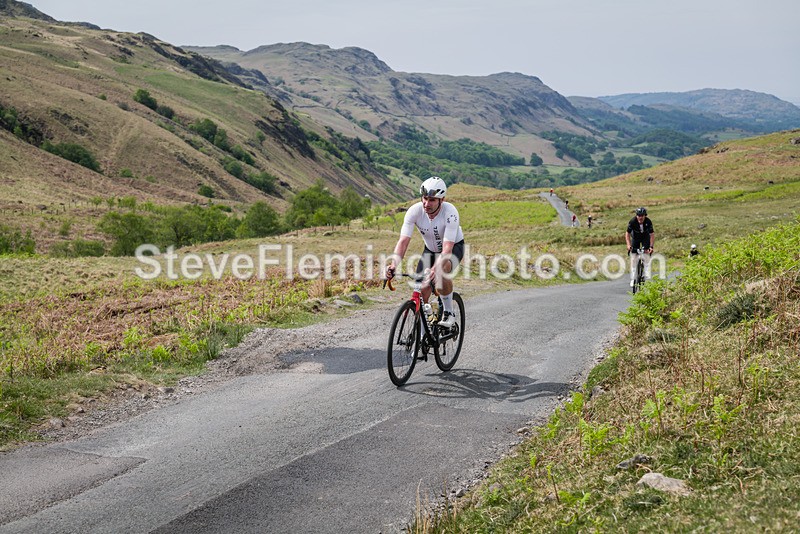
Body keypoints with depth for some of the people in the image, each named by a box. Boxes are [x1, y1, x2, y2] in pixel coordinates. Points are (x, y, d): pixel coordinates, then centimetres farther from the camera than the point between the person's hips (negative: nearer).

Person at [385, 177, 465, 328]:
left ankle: (448, 313, -15)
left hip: (454, 246, -4)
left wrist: (436, 268, -58)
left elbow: (447, 248, -41)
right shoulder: (414, 211, -26)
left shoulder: (450, 212, -34)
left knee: (442, 270, -36)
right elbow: (403, 241, -31)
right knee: (422, 289, -8)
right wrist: (393, 264, -48)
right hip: (430, 249, 4)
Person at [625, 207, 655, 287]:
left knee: (647, 257, -14)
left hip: (645, 238, 0)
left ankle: (647, 278, -14)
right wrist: (628, 245, -33)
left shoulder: (648, 222, -30)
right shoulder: (632, 222, -30)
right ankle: (633, 279, 2)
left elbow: (652, 234, -25)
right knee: (634, 258, -5)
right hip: (635, 238, 0)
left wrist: (651, 246, -34)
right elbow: (627, 234, -22)